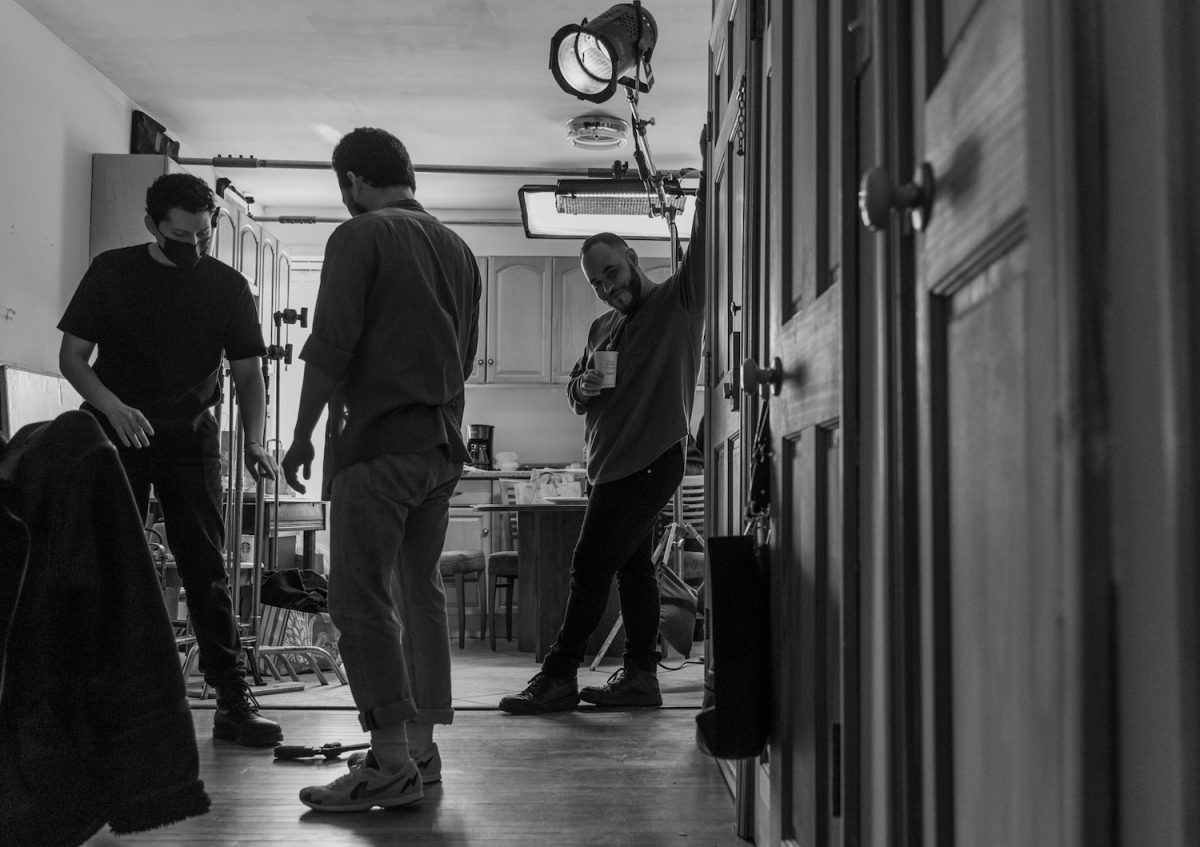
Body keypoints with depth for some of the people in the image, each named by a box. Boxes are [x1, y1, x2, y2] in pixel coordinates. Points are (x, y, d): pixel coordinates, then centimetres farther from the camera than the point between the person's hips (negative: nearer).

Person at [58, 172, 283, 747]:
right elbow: (71, 356, -2)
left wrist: (254, 441, -14)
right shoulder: (112, 272, -1)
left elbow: (247, 371, 3)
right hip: (117, 434, 0)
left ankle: (233, 700, -1)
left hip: (191, 436, 1)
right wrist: (112, 406, -21)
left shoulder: (226, 284, 2)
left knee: (206, 570, -2)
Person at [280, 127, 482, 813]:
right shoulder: (457, 248, 16)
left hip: (379, 442, -8)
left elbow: (329, 349, -12)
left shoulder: (361, 237, -6)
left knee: (361, 596, -6)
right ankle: (423, 747, 18)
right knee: (422, 588, 13)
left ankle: (391, 764, -8)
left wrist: (303, 436, -4)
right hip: (444, 445, 8)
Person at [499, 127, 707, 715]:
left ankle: (558, 676, -2)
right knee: (631, 564, 9)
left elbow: (705, 243, -14)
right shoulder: (602, 329, 19)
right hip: (613, 463, 8)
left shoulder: (677, 302, -2)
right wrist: (582, 388, -1)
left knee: (591, 565, -8)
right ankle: (640, 674, 15)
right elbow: (573, 393, 24)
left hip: (651, 460, -8)